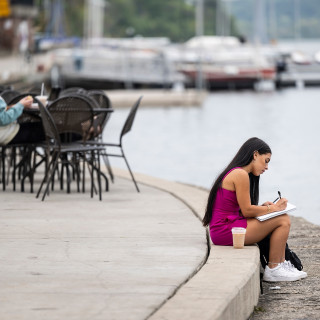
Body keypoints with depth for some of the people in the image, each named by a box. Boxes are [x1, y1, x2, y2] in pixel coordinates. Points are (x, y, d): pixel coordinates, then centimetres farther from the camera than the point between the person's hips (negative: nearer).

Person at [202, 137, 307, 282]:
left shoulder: (234, 173, 17)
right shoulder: (240, 174, -14)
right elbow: (246, 211, -14)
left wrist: (263, 207, 5)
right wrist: (273, 208, -3)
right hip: (225, 231, -10)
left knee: (282, 220, 16)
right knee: (283, 220, -9)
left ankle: (281, 264, 17)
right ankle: (273, 270, -2)